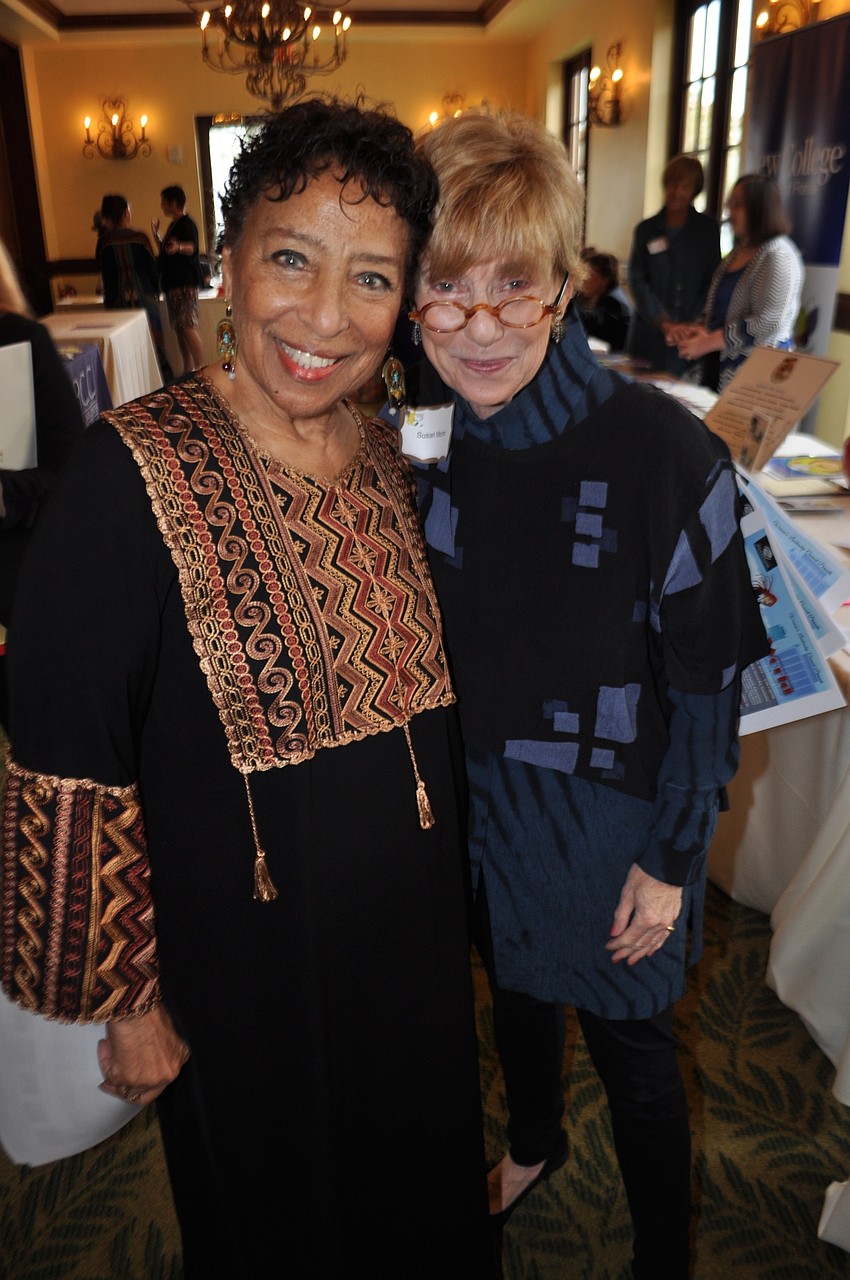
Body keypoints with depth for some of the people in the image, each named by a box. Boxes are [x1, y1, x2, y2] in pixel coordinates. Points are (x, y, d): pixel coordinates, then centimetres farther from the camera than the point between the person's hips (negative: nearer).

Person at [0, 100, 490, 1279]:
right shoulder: (134, 474, -23)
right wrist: (127, 1002, -12)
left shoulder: (390, 457, -3)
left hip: (413, 941, 6)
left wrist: (452, 897, 13)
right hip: (245, 972, -5)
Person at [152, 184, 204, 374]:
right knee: (179, 328, 9)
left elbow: (191, 247, -30)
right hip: (173, 284, 10)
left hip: (185, 284, -10)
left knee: (188, 328, -17)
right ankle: (188, 371, 12)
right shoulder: (174, 225, 19)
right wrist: (156, 234, 31)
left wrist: (179, 247, -49)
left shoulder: (186, 224, -10)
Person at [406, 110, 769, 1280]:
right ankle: (534, 1143, 62)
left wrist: (670, 861, -11)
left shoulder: (665, 455, -24)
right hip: (480, 799, 5)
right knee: (516, 986, 29)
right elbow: (417, 645, 3)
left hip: (614, 811, -4)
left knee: (629, 1039, 18)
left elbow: (708, 680, -16)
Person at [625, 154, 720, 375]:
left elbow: (712, 282, 4)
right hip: (649, 334, 1)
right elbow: (637, 280, 1)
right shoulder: (647, 229, 8)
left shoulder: (709, 229, 6)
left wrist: (692, 323, -10)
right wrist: (662, 322, -11)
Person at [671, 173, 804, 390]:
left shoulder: (777, 254, -13)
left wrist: (707, 343, -18)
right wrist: (697, 329, -1)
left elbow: (768, 323, -20)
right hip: (725, 364, 8)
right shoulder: (739, 250, 15)